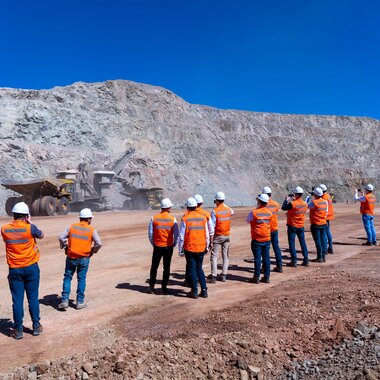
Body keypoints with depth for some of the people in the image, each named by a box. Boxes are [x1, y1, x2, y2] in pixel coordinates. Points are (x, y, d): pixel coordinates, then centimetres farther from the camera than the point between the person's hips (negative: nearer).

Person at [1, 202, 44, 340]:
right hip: (31, 268, -1)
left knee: (17, 300, 8)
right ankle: (36, 326, 20)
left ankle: (18, 329, 15)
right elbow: (41, 235, 6)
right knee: (33, 298, 10)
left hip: (14, 270, 1)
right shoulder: (30, 228, -13)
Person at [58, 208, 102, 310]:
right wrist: (93, 251, 6)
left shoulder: (72, 227, 2)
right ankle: (80, 302, 16)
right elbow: (99, 243, -10)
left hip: (71, 257, 1)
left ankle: (64, 300, 9)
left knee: (67, 277, 13)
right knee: (81, 279, 10)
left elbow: (61, 237, -4)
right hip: (84, 258, -1)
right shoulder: (92, 230, -3)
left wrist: (65, 247, 11)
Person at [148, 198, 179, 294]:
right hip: (168, 247, 0)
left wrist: (153, 244, 10)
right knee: (166, 268, 10)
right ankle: (164, 287, 13)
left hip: (157, 247, 1)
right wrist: (174, 244, 8)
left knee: (154, 267, 13)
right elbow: (176, 235, -6)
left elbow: (150, 233, -3)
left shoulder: (154, 218, -5)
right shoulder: (173, 219, -7)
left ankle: (151, 286, 16)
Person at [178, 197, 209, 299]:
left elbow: (181, 236, -7)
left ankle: (194, 291, 12)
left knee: (192, 269, 8)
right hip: (201, 248, 4)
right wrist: (206, 247, 17)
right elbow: (207, 235, 6)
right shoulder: (203, 218, 1)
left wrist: (180, 249, 2)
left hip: (190, 249, -4)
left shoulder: (185, 219, -9)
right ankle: (204, 290, 14)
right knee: (199, 268, 17)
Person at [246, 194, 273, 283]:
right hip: (267, 239, 4)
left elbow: (248, 221, 3)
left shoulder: (253, 212, -13)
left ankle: (256, 277, 8)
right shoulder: (269, 212, 1)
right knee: (266, 257, 10)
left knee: (257, 258, 2)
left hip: (257, 240, -4)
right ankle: (266, 277, 15)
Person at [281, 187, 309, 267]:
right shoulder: (305, 204, -2)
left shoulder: (292, 204, -20)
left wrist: (287, 199, 3)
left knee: (292, 243, 3)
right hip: (301, 226, 5)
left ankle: (294, 262, 3)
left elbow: (283, 208, -8)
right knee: (303, 242, 13)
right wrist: (294, 200, 15)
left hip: (292, 226, -5)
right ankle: (306, 260, 16)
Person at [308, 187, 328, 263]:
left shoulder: (313, 202, -18)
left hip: (315, 224, -6)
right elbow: (326, 212, 10)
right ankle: (323, 256, 16)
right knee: (323, 239, 11)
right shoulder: (325, 202, 3)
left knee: (318, 240, 0)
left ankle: (320, 257, 4)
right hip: (323, 223, 6)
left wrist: (310, 199, 6)